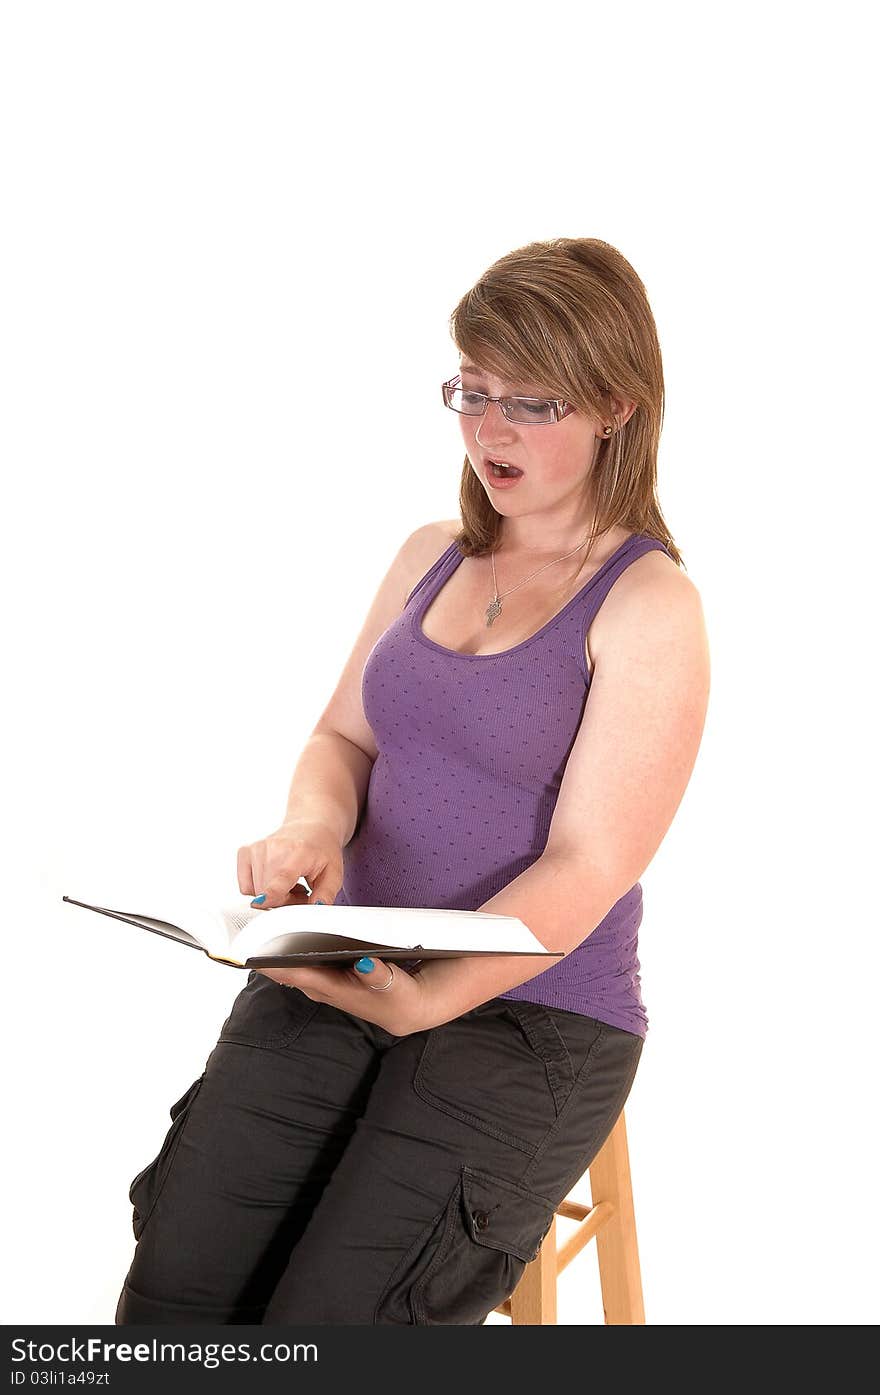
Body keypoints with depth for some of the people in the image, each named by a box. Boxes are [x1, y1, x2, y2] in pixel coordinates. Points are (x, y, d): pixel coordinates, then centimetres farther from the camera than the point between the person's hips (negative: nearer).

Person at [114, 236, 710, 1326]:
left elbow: (585, 867, -13)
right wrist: (313, 826, -9)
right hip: (345, 976, 5)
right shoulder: (430, 556, 13)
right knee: (173, 1286, -15)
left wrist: (426, 1000, -27)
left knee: (330, 1315, -22)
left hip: (533, 1014, -5)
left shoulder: (651, 608, -8)